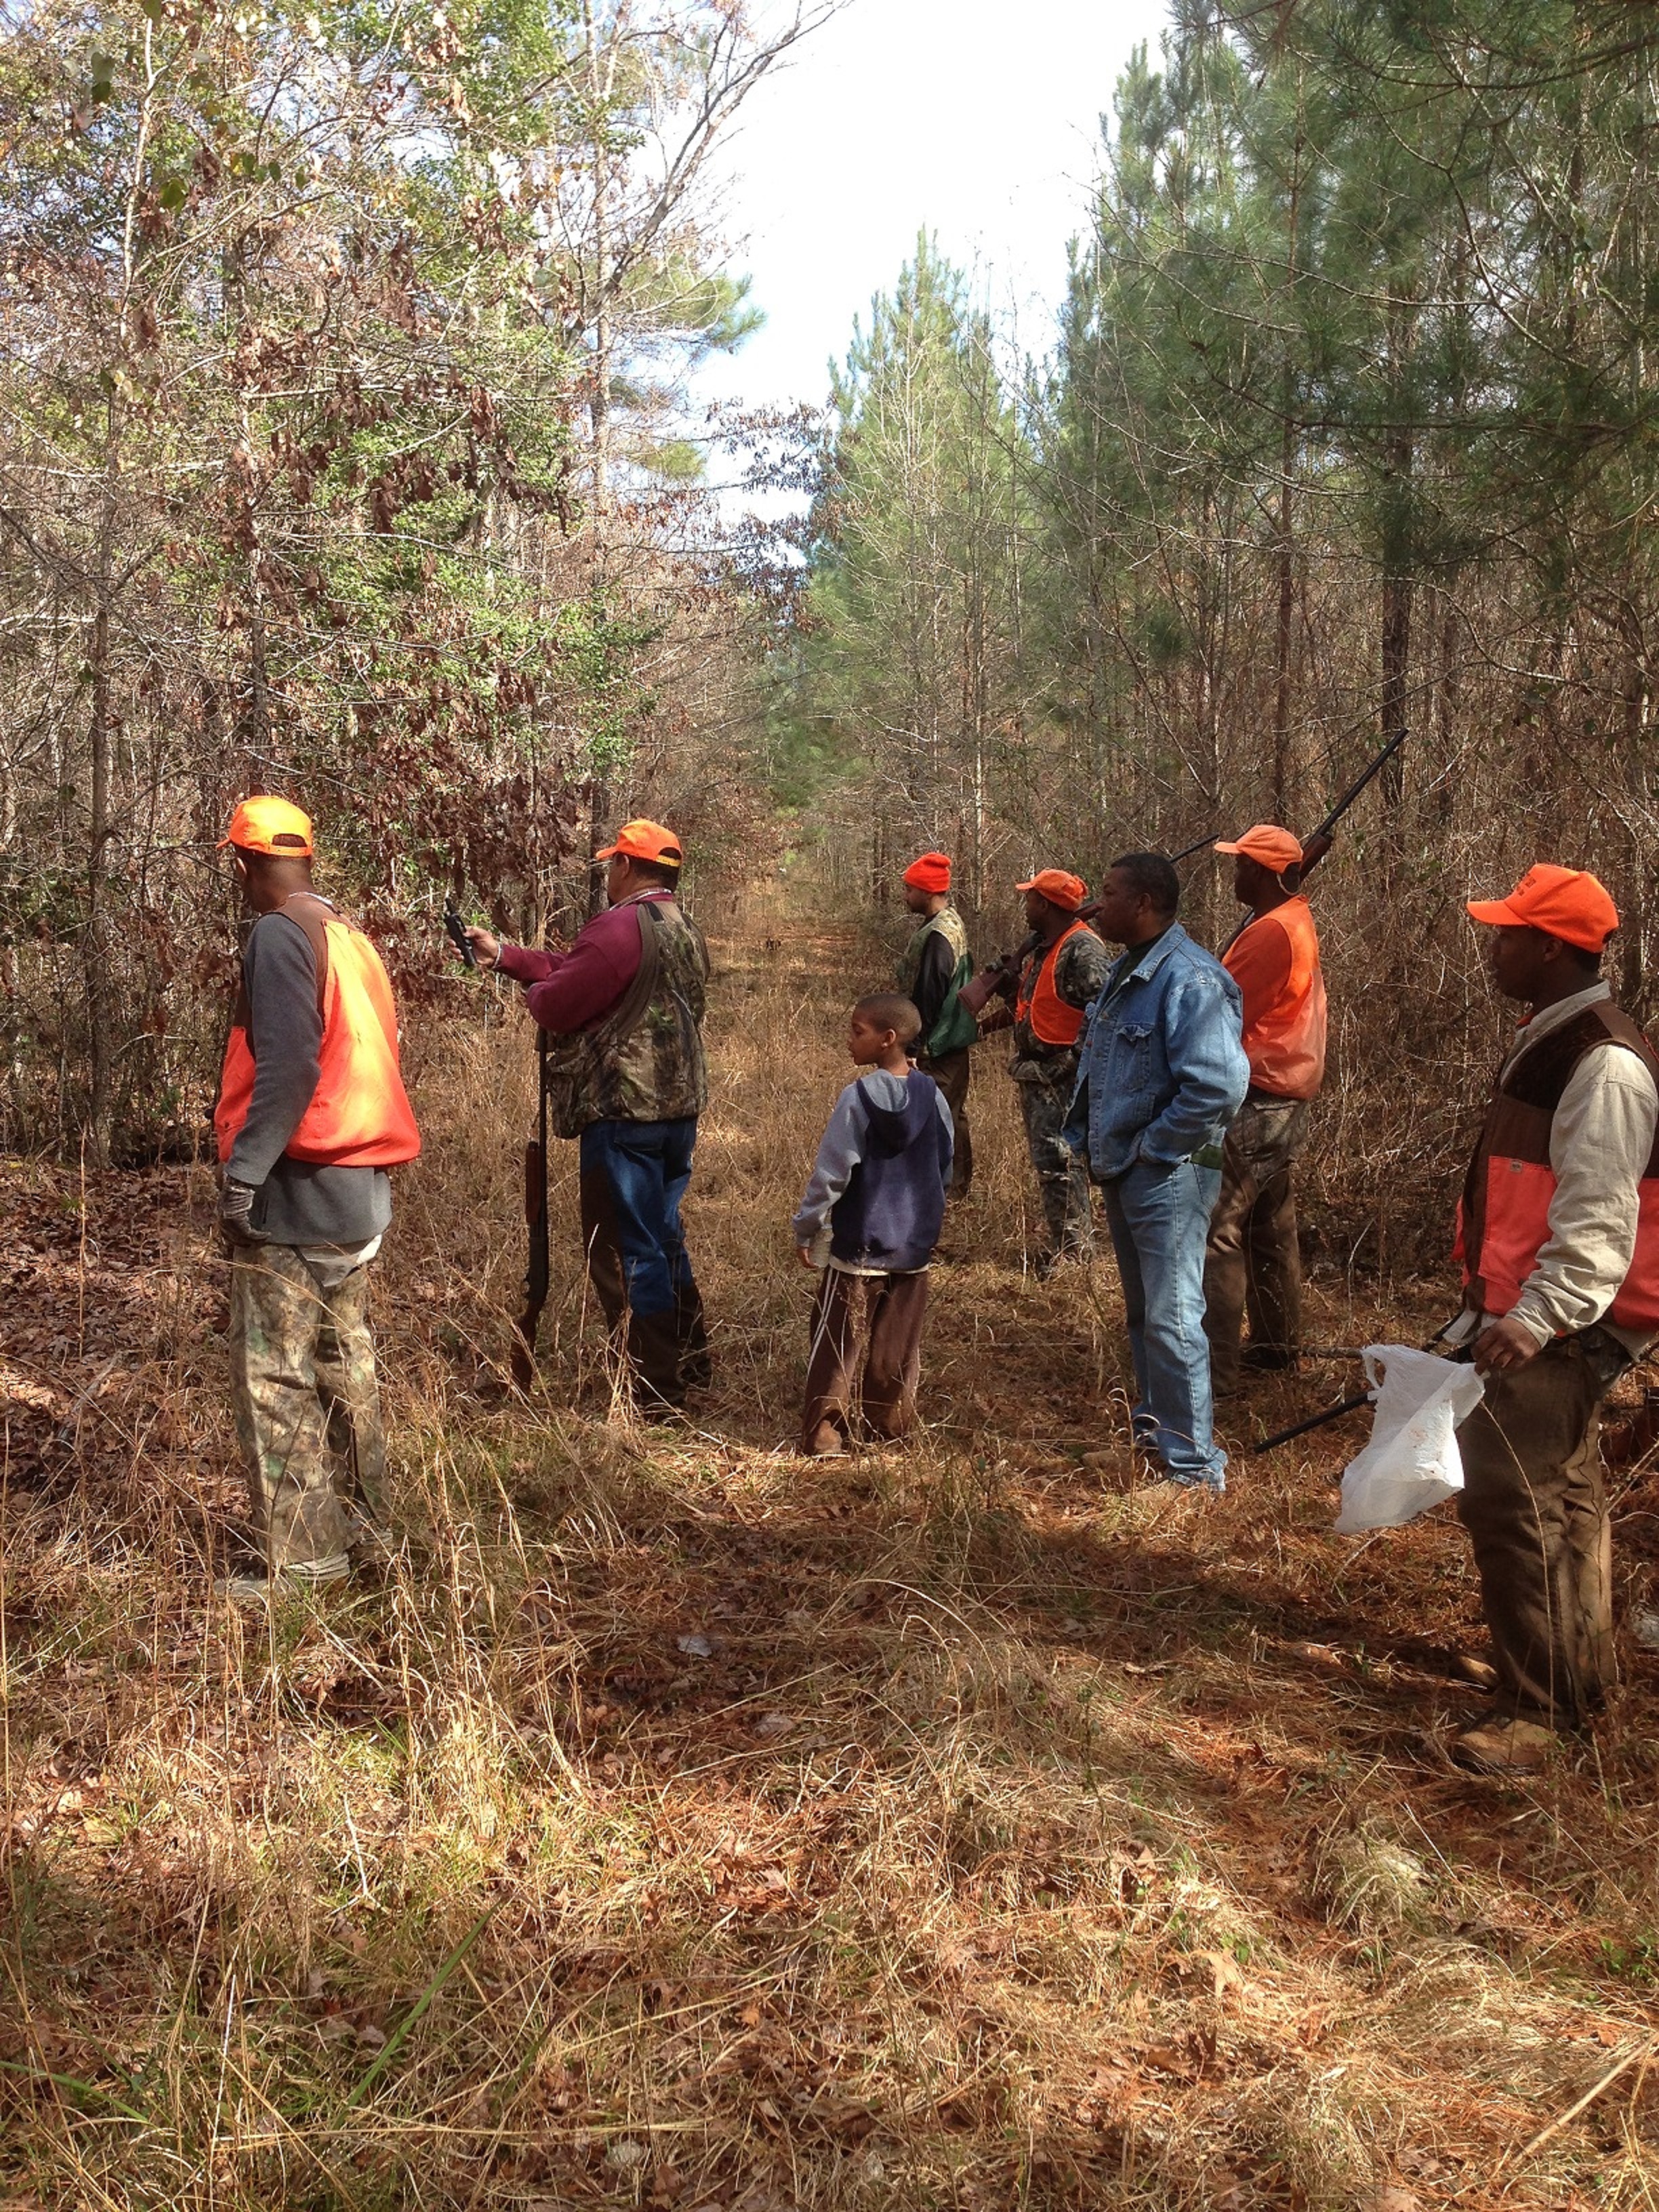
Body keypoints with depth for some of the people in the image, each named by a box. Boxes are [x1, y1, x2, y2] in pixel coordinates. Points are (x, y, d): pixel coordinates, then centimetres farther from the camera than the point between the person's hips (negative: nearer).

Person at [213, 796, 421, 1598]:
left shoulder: (280, 934, -12)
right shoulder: (350, 937, 13)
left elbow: (287, 1065, -21)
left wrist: (242, 1172, -19)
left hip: (294, 1192, -9)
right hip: (358, 1189, 9)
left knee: (275, 1377, -2)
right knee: (344, 1363, 17)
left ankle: (300, 1557, 2)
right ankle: (359, 1523, 26)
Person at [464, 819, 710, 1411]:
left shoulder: (621, 927, -16)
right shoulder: (686, 932, 14)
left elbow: (556, 1004, -16)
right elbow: (578, 970, 18)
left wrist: (532, 992, 7)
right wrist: (504, 955, 21)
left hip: (625, 1114, -9)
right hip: (679, 1109, 10)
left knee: (625, 1251, -1)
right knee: (664, 1239, 21)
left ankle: (657, 1392, 4)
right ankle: (692, 1371, 30)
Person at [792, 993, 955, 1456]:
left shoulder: (858, 1098, -16)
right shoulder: (933, 1097, 0)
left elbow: (831, 1174, -13)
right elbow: (945, 1173, 11)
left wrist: (805, 1228, -2)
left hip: (857, 1247, -5)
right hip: (915, 1246, 5)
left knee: (838, 1343, 4)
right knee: (898, 1345, 14)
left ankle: (824, 1435, 5)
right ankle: (892, 1426, 22)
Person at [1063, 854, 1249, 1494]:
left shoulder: (1189, 980, -22)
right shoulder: (1125, 972, 10)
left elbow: (1218, 1086, -30)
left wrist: (1152, 1147, -20)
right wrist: (1089, 1139, 12)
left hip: (1167, 1174, -10)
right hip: (1123, 1171, 10)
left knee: (1172, 1319, -6)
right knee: (1142, 1313, 21)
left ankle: (1195, 1465, 3)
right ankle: (1154, 1424, 37)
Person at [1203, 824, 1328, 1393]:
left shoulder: (1270, 933, -17)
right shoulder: (1297, 923, 14)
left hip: (1255, 1105, -11)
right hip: (1284, 1102, 11)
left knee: (1216, 1231, -9)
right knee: (1270, 1228, 18)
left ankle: (1214, 1368, -8)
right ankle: (1278, 1343, 28)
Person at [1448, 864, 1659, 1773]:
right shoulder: (1548, 1040, 13)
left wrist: (1538, 1317, -33)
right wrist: (1490, 1306, 26)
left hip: (1558, 1325, -10)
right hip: (1526, 1315, 10)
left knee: (1505, 1495, -11)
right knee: (1561, 1497, 18)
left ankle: (1531, 1712, -1)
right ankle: (1579, 1683, 32)